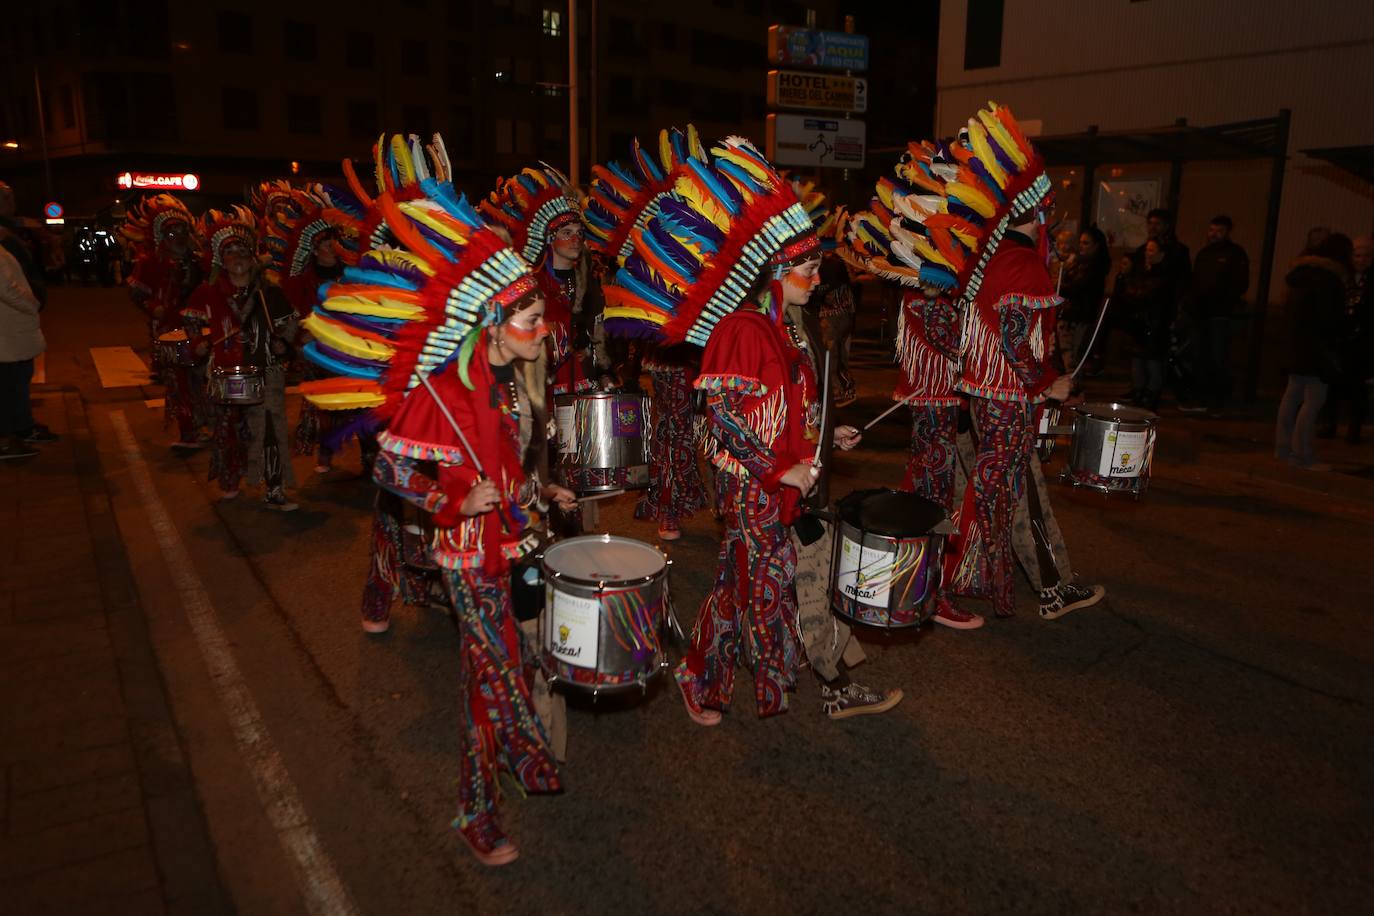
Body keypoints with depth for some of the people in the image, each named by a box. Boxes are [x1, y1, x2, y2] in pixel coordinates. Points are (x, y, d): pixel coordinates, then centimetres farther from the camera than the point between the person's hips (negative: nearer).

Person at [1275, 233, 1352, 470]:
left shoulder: (1302, 269, 13)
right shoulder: (1330, 275, -14)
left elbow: (1288, 307, 16)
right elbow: (1329, 316, -18)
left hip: (1298, 342, 10)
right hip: (1319, 346, -10)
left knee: (1293, 394, 13)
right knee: (1314, 400, -7)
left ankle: (1283, 447, 18)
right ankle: (1303, 455, -6)